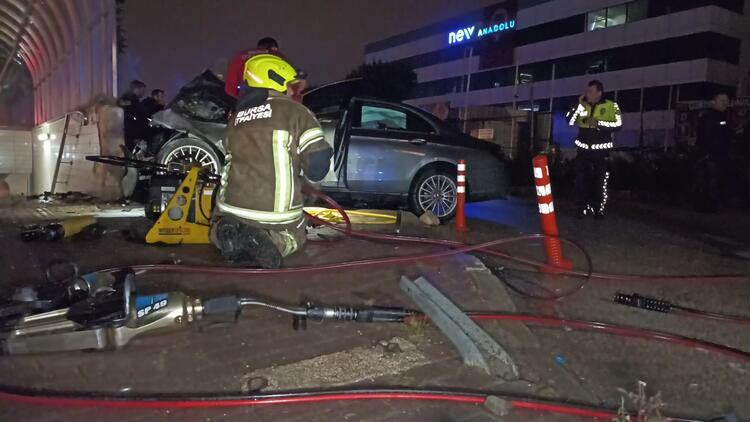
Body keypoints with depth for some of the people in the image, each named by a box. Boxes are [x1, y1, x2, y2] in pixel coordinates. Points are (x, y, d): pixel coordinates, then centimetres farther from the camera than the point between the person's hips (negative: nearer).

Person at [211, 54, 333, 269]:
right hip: (277, 215, -3)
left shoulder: (236, 118, 11)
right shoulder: (294, 111, -6)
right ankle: (272, 242, -7)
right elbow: (317, 166, -13)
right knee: (294, 238, 28)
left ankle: (229, 234, -1)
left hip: (233, 206, 4)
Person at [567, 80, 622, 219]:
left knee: (601, 181, 5)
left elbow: (618, 125, -12)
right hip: (583, 149, 3)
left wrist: (599, 123, -20)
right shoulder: (582, 105, 7)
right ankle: (583, 208, 17)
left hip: (601, 150, -3)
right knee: (581, 180, 5)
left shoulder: (611, 106, -3)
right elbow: (570, 121, -3)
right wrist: (580, 105, -12)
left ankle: (599, 210, 16)